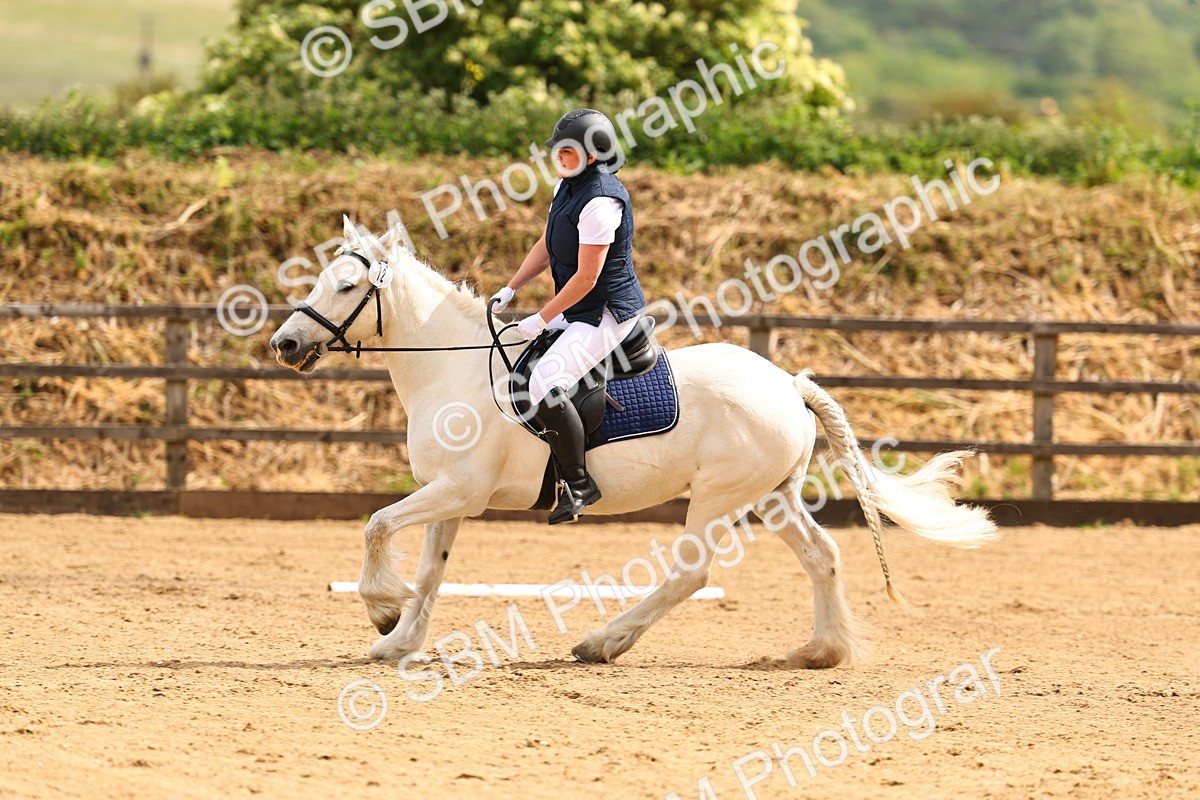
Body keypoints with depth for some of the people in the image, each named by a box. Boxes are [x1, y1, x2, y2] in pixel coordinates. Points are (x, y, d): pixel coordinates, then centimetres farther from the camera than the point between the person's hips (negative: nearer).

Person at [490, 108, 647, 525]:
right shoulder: (567, 187, 8)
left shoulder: (600, 202, -24)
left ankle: (578, 482, -16)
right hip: (579, 310, 11)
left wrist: (543, 318, -16)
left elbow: (586, 278, -23)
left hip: (609, 311, -11)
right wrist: (511, 289, 9)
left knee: (545, 384, -27)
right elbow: (546, 249, 18)